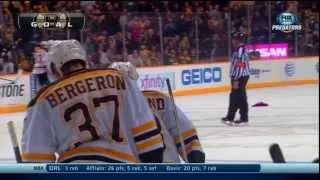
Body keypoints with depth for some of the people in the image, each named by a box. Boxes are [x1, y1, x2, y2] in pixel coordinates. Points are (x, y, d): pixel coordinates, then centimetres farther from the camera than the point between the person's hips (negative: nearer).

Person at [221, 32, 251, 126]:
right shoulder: (239, 49, 15)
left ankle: (244, 119, -1)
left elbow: (239, 66, -23)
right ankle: (230, 117, 22)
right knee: (234, 96, 14)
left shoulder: (241, 50, -18)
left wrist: (236, 80, -23)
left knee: (240, 97, -6)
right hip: (238, 77, 11)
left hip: (240, 77, -11)